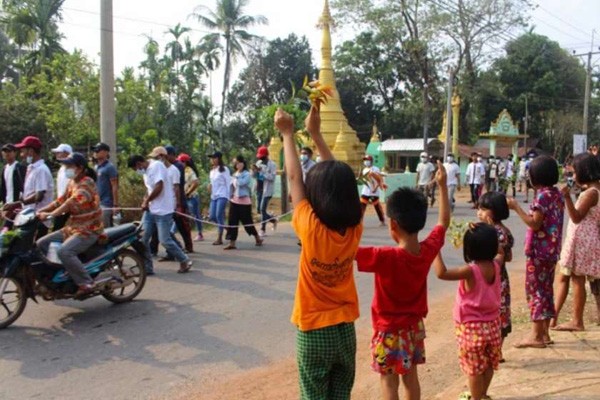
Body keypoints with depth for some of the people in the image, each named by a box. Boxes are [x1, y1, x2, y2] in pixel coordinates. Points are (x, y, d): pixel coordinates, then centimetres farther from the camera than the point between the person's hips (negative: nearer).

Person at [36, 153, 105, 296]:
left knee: (64, 252, -30)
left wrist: (50, 214, -36)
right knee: (41, 244, 6)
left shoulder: (87, 183, -16)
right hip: (71, 227, 9)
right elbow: (60, 201, 11)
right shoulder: (72, 183, 13)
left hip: (89, 230, -9)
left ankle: (86, 283, -21)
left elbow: (72, 203, -29)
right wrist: (39, 211, 0)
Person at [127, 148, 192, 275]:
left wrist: (146, 201, -9)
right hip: (150, 210, 9)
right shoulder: (146, 170, 15)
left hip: (163, 211, -8)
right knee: (142, 239, 2)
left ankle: (185, 262, 14)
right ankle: (147, 268, 12)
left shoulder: (157, 165, -13)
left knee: (164, 240, -5)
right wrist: (146, 200, 0)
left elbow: (159, 187, -21)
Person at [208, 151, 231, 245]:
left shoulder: (224, 169, -6)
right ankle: (225, 228, 24)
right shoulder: (212, 171, 15)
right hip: (213, 196, 7)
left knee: (219, 216, -10)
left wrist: (229, 196, -11)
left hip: (222, 196, -7)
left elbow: (229, 183, -7)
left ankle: (219, 238, -4)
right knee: (212, 216, 3)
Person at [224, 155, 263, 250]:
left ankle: (258, 238, 23)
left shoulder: (247, 174, -8)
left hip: (244, 201, -6)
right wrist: (230, 197, 9)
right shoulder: (234, 174, 12)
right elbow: (231, 186, 16)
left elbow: (241, 183, -23)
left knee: (247, 222, 2)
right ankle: (232, 243, 2)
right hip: (234, 201, 6)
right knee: (232, 222, 0)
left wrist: (238, 174, -12)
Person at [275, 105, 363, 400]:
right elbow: (338, 180, 0)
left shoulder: (311, 230, -21)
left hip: (314, 331, -4)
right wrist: (315, 133, 5)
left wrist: (288, 134, 2)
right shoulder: (354, 229, -10)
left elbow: (295, 178, -11)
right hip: (345, 329, 4)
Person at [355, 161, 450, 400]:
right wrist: (443, 185, 11)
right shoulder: (428, 250, -12)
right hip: (414, 327, 6)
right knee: (410, 376, 21)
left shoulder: (385, 257, -29)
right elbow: (444, 222, 5)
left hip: (389, 331, -6)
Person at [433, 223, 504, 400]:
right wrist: (485, 235, 10)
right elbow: (500, 252, 18)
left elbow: (441, 273, -34)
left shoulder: (470, 271, -25)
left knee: (474, 367, 10)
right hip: (492, 324, 7)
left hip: (471, 327, -7)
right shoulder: (495, 265, -6)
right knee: (488, 364, 22)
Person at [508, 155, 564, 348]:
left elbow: (535, 224, -20)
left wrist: (516, 207, -16)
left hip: (538, 250, -9)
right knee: (546, 289, 14)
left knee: (535, 289, -2)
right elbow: (549, 221, 14)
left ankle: (536, 336, 2)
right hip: (551, 250, 9)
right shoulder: (557, 194, 10)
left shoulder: (542, 195, -16)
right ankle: (544, 333, 21)